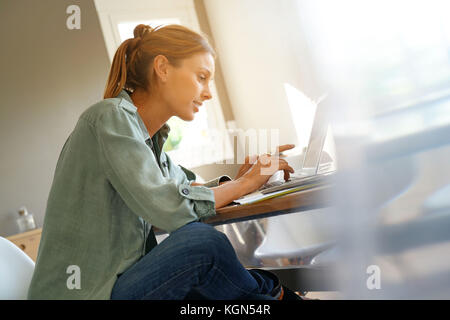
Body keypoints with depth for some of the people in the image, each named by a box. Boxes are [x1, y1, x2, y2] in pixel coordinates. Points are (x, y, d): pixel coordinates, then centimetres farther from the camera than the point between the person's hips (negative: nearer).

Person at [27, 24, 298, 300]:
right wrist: (244, 184, -10)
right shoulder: (111, 117, -15)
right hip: (84, 292, -9)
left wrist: (235, 179, 0)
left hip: (124, 282, 9)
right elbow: (167, 209, -22)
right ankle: (272, 291, 3)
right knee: (203, 241, -22)